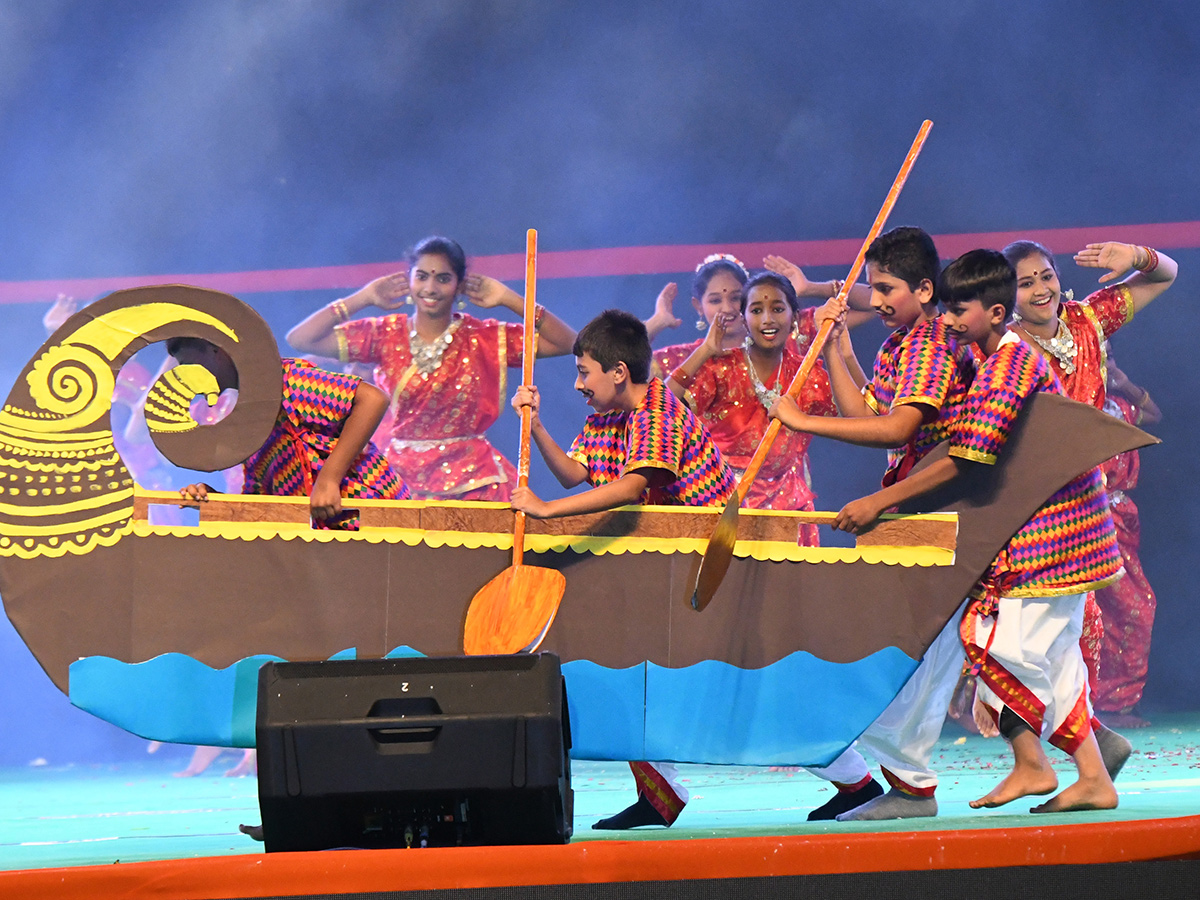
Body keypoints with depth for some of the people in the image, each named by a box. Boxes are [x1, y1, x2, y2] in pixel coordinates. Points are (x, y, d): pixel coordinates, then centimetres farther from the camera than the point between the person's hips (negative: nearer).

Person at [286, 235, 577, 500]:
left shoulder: (485, 338, 5)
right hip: (402, 482, 1)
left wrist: (509, 299, -1)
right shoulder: (386, 336, 5)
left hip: (473, 484, -1)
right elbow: (299, 339, -1)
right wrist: (364, 298, 0)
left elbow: (568, 343, 1)